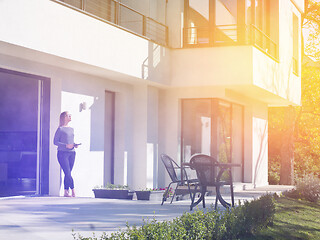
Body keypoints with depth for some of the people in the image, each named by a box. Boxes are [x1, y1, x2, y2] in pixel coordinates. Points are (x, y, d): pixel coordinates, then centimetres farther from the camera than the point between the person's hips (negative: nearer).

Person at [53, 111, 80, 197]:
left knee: (68, 174, 5)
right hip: (63, 153, -6)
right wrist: (66, 145, -15)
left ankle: (66, 192, 8)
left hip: (72, 153, 6)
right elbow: (55, 142, -6)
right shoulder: (60, 129, -2)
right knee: (68, 173, -11)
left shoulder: (71, 129, 17)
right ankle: (73, 190, -8)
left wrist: (75, 145, 3)